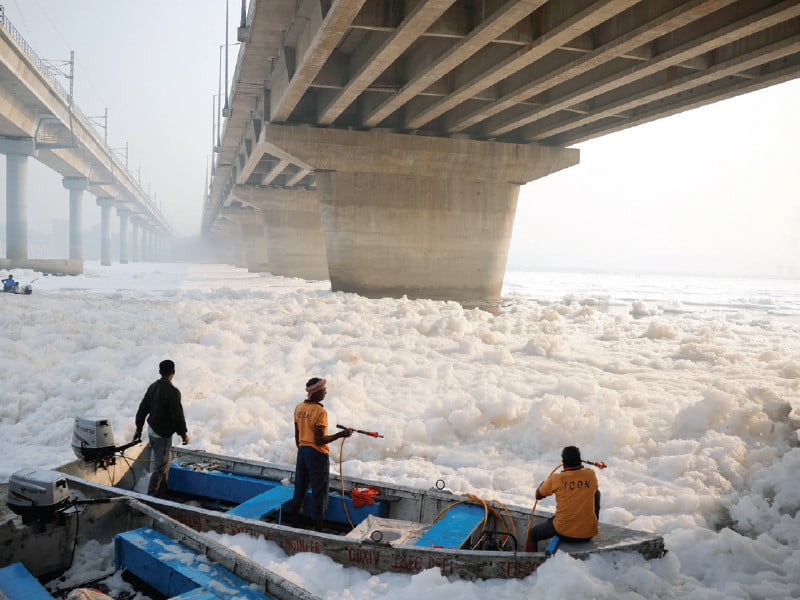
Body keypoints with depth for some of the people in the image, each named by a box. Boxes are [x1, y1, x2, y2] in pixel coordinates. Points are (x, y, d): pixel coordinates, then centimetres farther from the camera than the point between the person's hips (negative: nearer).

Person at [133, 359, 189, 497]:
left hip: (152, 430, 9)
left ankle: (161, 494, 25)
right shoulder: (172, 391, -20)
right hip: (163, 434, -9)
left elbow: (142, 409, 12)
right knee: (161, 466, -2)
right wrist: (183, 434, -6)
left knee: (165, 462, 18)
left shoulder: (153, 387, 6)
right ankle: (151, 496, 0)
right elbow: (177, 415, -18)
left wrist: (139, 429, 22)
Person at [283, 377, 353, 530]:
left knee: (301, 485, 18)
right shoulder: (320, 412, -20)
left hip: (302, 451, 7)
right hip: (317, 453, -7)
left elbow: (297, 435, 10)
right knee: (319, 488, 5)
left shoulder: (299, 408, 3)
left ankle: (293, 514, 26)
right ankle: (317, 520, 12)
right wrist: (341, 434, -19)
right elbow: (319, 440, -21)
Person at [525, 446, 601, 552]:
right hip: (589, 534, 3)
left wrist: (545, 482, 25)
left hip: (564, 533, -2)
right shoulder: (591, 474, -4)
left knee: (532, 535, 24)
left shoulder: (556, 479, -11)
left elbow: (538, 496, 6)